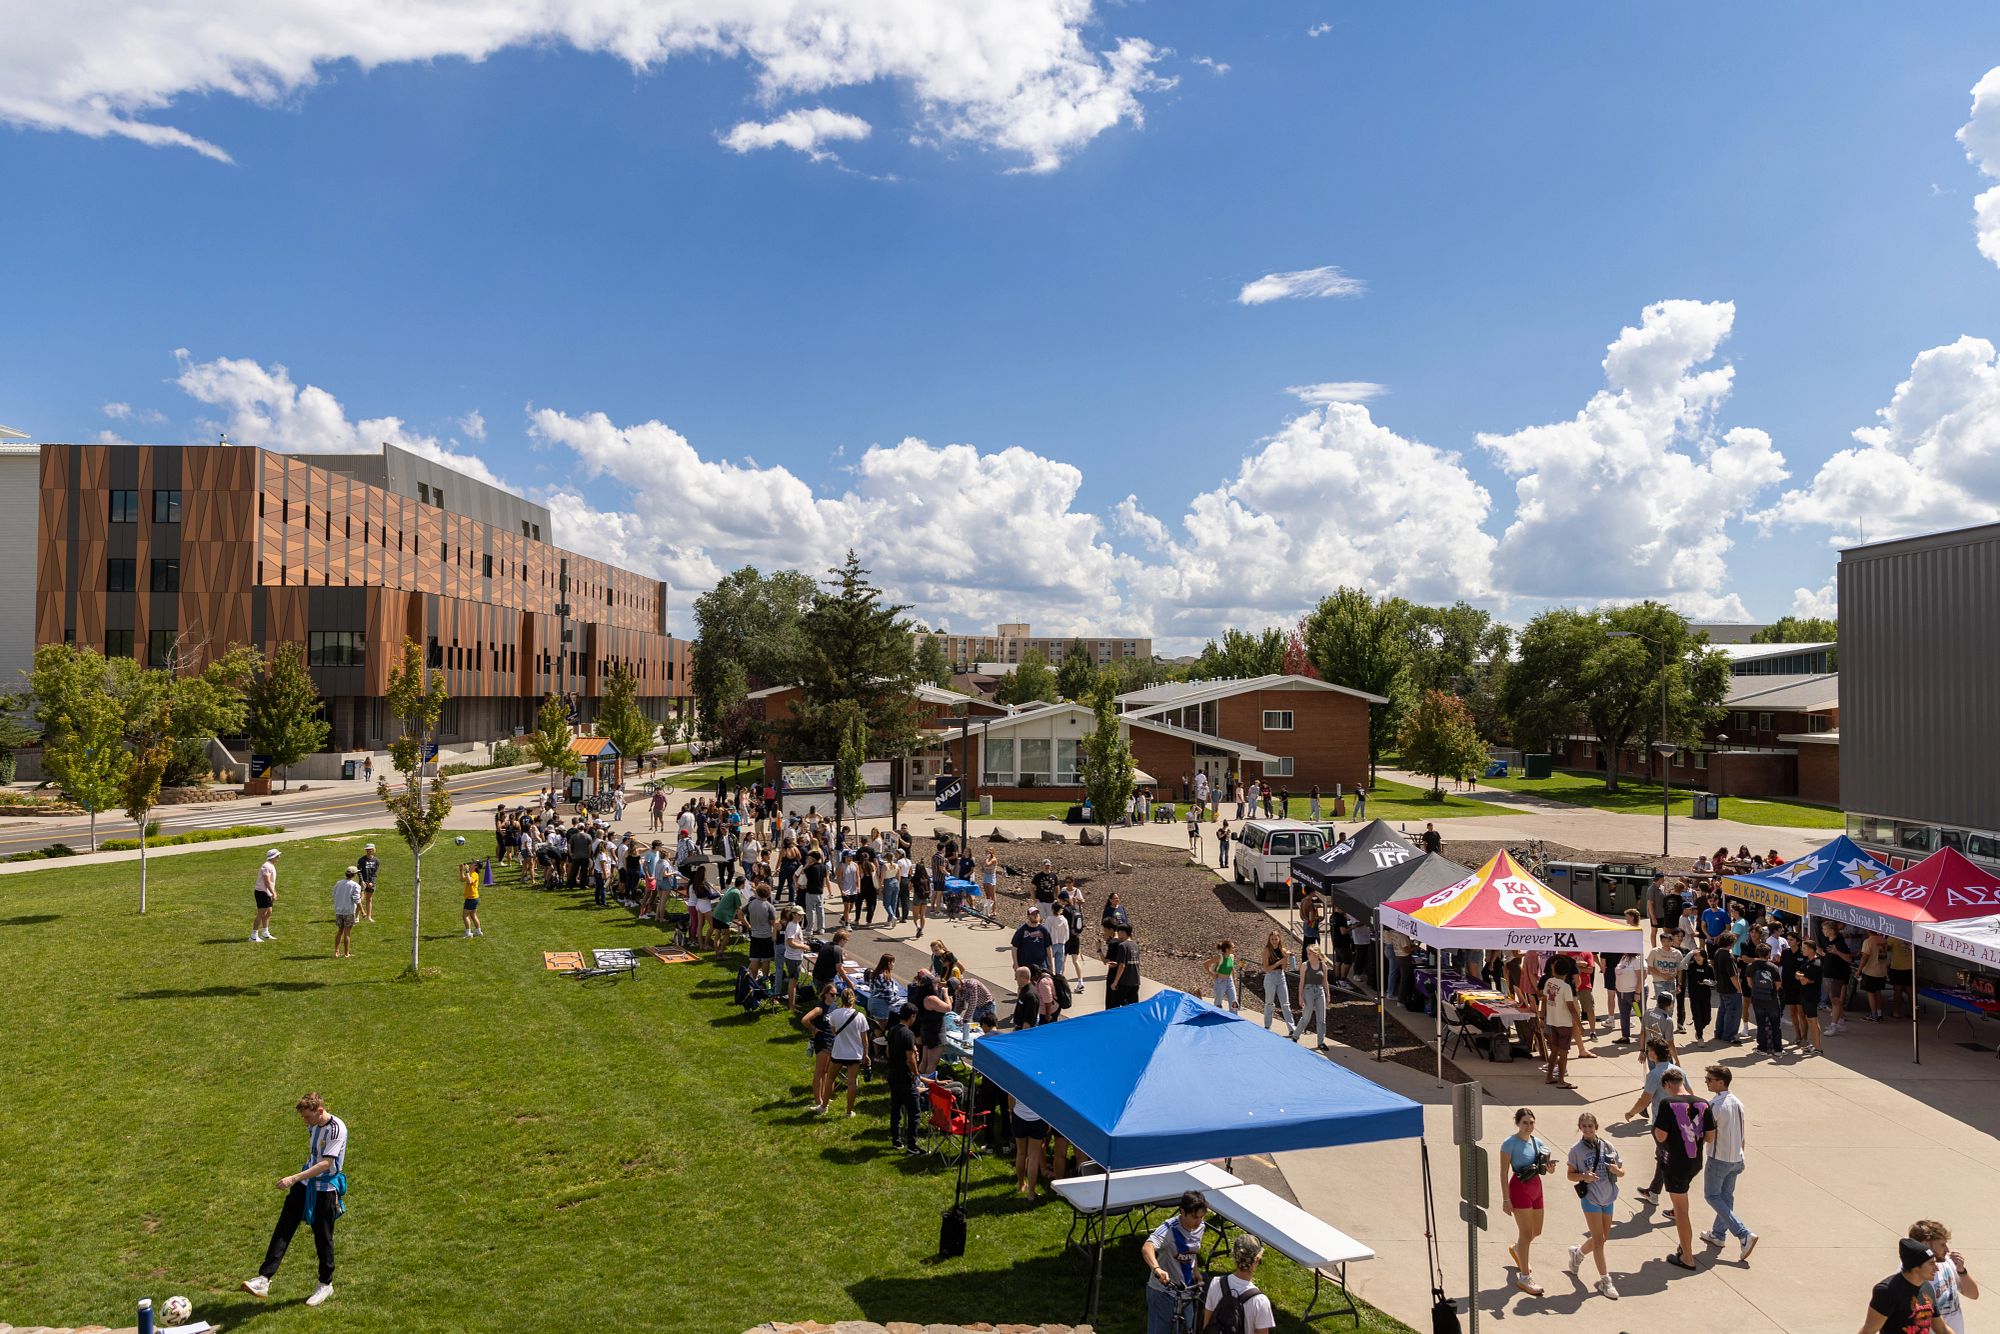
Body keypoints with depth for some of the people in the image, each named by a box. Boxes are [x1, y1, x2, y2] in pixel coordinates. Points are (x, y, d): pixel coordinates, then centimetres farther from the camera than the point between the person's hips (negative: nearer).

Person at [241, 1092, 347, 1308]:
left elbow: (325, 1164, -29)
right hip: (305, 1184, 7)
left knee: (322, 1236, 4)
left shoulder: (337, 1129, -23)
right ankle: (264, 1278, -3)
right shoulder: (313, 1125, 2)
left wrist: (294, 1178, -34)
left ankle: (326, 1285, 20)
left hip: (326, 1189, -7)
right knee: (283, 1228, -3)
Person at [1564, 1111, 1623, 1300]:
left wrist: (1616, 1170, -17)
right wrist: (1583, 1176, -22)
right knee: (1599, 1239, -5)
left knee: (1604, 1237, 15)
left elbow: (1622, 1171, 6)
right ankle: (1605, 1280, 5)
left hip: (1608, 1197, 4)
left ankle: (1577, 1253, 41)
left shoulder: (1608, 1146, -1)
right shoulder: (1576, 1149, -8)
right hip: (1591, 1198, -4)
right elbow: (1570, 1175, -2)